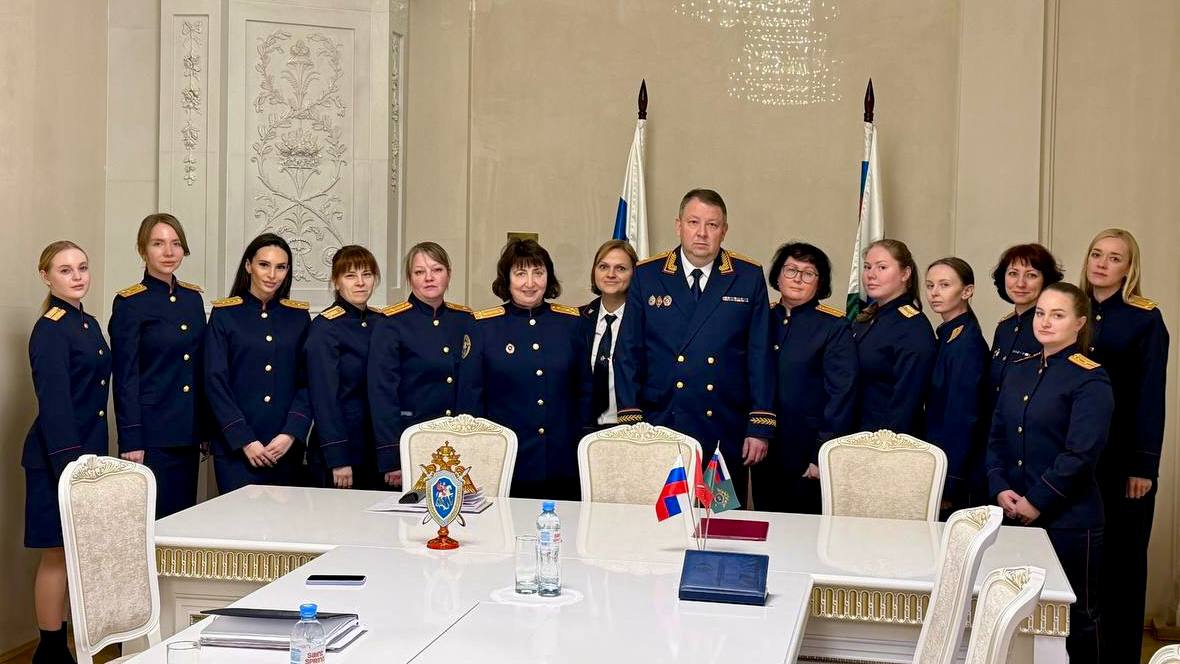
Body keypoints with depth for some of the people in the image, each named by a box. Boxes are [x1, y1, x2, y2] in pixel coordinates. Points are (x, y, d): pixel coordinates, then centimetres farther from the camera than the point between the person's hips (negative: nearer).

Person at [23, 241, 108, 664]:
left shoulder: (88, 324, 12)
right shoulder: (50, 331, -14)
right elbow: (55, 405, -18)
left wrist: (95, 458, 17)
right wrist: (69, 464, -21)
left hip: (87, 453, 8)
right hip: (58, 455, -8)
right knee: (57, 554, 0)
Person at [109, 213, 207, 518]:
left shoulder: (193, 298, 10)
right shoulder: (129, 303, -7)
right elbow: (125, 378, -9)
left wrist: (205, 429, 12)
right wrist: (130, 441, -13)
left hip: (188, 434, 6)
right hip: (151, 433, -6)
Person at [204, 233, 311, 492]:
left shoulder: (298, 316, 9)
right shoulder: (224, 314, 2)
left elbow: (307, 382, 6)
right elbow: (215, 382, -3)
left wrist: (291, 433, -8)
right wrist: (244, 441, -10)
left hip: (287, 448, 2)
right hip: (235, 447, -2)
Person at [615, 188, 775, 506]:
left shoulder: (749, 277, 4)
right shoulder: (646, 275, 4)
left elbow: (760, 356, 3)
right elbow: (628, 353, 4)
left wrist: (760, 428, -2)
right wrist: (631, 422, -3)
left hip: (725, 436, 0)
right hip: (660, 430, 0)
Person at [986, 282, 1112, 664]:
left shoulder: (1090, 379, -9)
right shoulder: (1019, 370, 12)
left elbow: (1081, 454, -17)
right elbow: (997, 436, 11)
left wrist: (1037, 501, -15)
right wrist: (1000, 489, -3)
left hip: (1068, 520, -6)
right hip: (1016, 516, 6)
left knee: (1076, 617, 5)